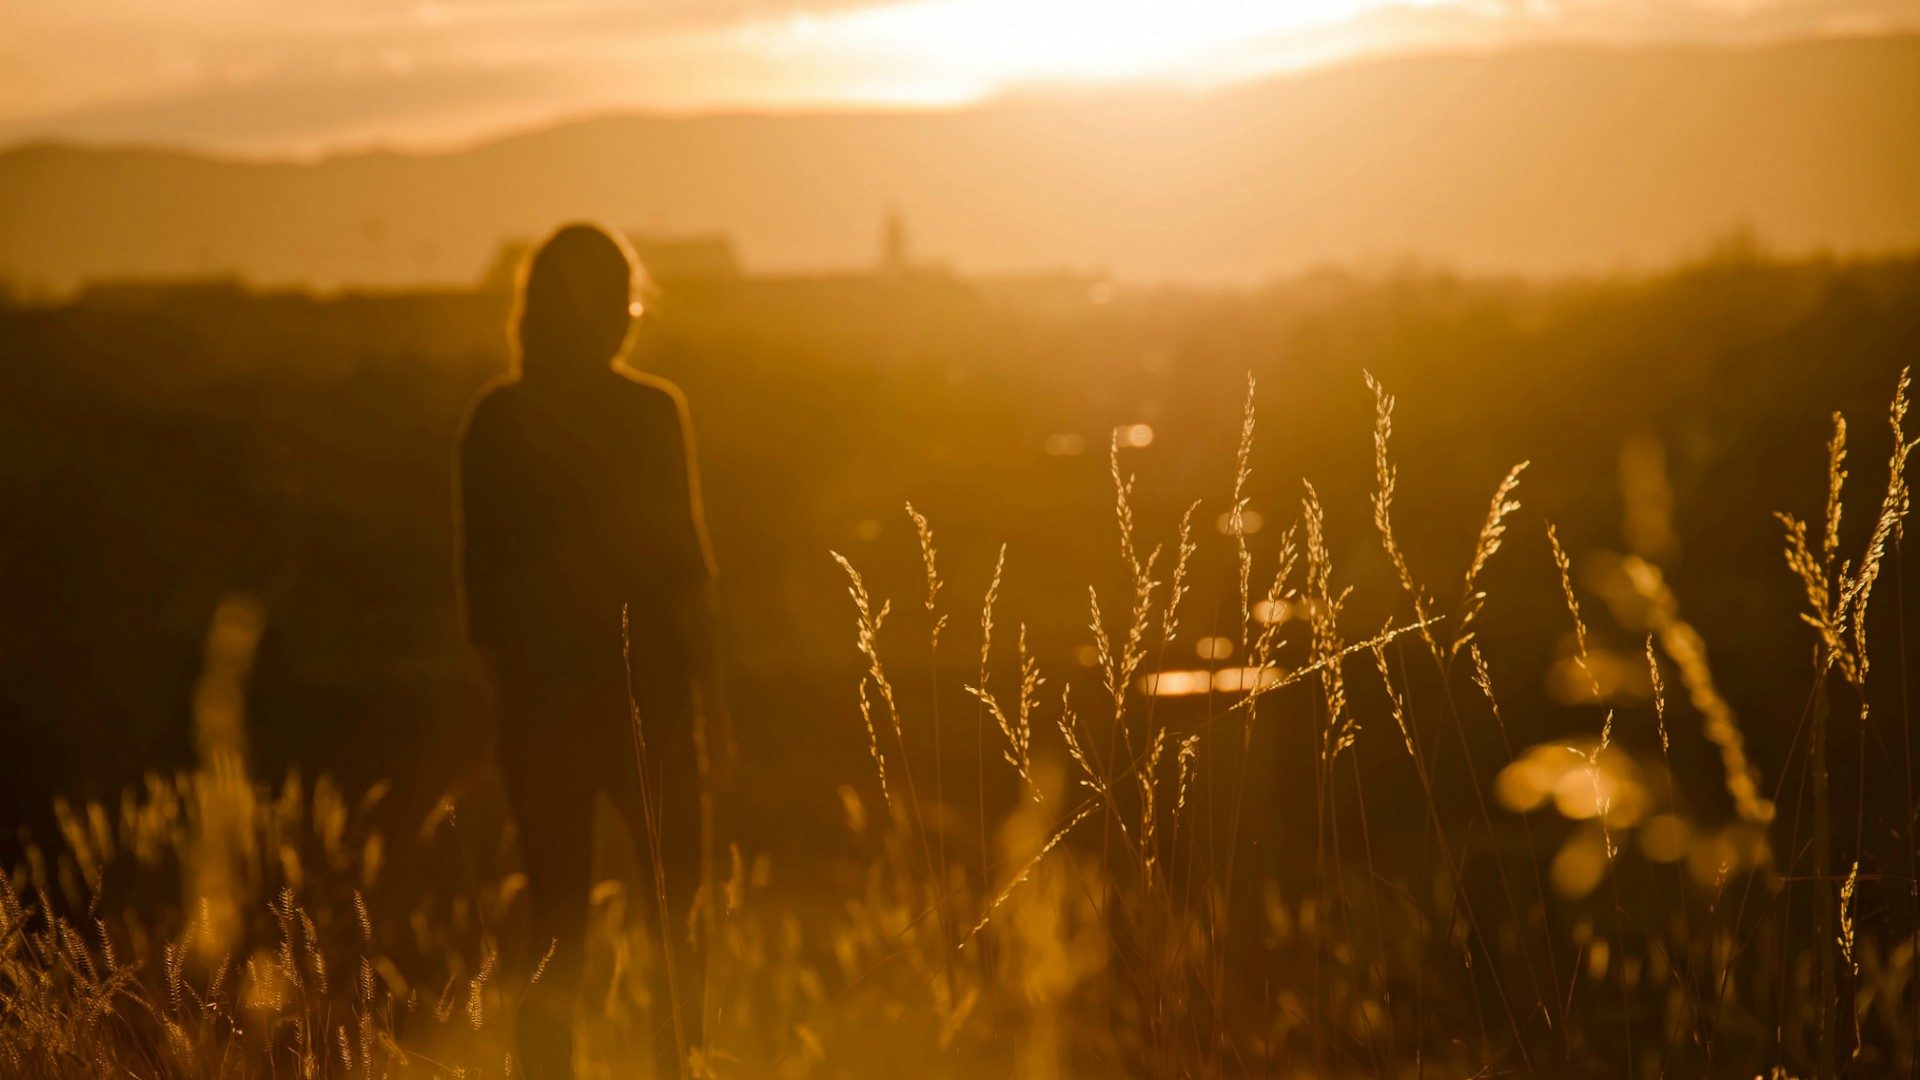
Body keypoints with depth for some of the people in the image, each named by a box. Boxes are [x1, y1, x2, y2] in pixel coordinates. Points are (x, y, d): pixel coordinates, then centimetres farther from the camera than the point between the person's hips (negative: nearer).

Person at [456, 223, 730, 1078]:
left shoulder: (493, 420, 2)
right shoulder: (651, 410, -8)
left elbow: (479, 573, 4)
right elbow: (685, 564, -7)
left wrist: (504, 682, 14)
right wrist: (712, 694, 0)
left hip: (537, 693, 3)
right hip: (646, 687, -3)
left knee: (555, 923, 10)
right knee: (676, 911, 11)